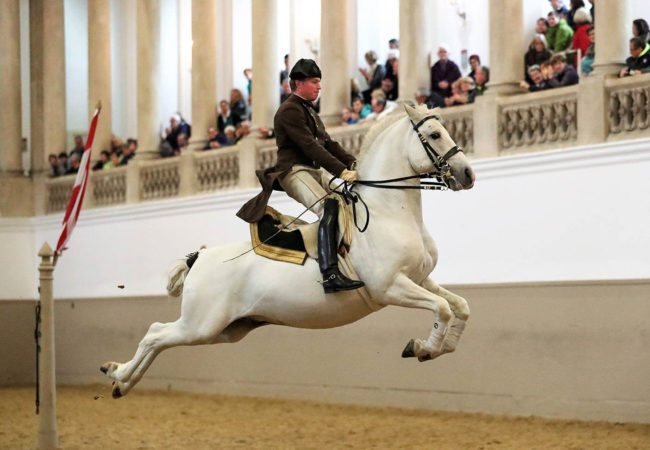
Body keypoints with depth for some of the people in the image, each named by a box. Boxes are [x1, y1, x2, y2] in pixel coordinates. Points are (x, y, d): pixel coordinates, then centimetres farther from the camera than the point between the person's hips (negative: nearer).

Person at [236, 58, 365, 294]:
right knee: (329, 207, -31)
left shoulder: (310, 111, 24)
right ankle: (330, 274, -44)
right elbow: (310, 146, -19)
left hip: (315, 170, 10)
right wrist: (342, 171, -25)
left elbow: (328, 143, 20)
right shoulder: (289, 111, -8)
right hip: (293, 171, -10)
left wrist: (354, 163, 4)